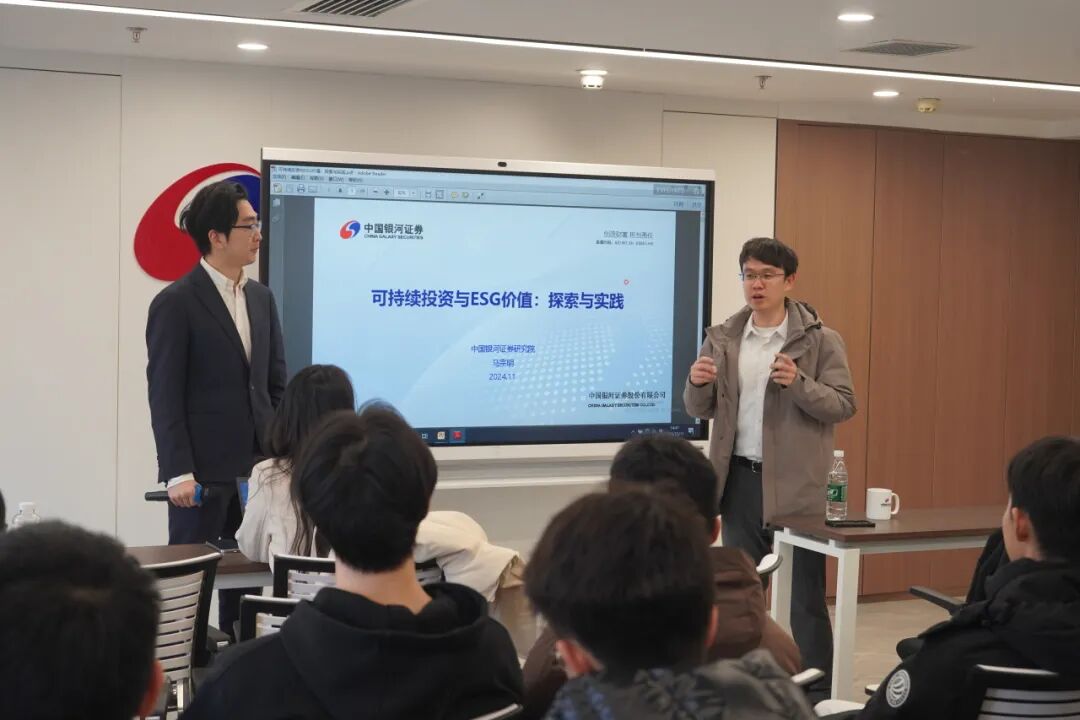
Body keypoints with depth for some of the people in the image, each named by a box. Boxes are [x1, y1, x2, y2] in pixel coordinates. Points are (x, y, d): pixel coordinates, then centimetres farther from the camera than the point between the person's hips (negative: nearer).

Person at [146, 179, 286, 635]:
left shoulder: (262, 298, 11)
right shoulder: (175, 303, -8)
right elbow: (164, 394, -11)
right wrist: (178, 471, -16)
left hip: (258, 466, 6)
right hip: (203, 469, -6)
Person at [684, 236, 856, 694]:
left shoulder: (821, 340, -3)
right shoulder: (723, 338, 8)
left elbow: (844, 405, -7)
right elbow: (700, 411, 10)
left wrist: (799, 383, -23)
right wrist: (697, 384, -12)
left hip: (796, 485, -4)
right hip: (740, 480, 4)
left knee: (805, 596, 1)